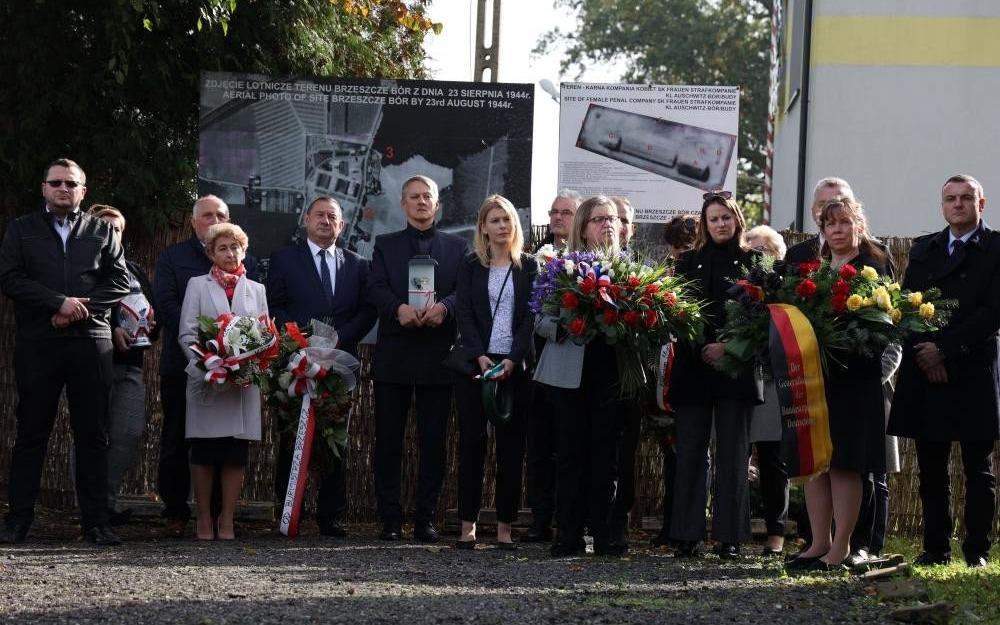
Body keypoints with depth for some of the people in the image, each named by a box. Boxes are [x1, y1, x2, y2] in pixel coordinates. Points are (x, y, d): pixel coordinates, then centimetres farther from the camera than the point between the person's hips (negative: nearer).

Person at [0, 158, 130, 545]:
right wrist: (60, 303, -12)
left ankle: (96, 522, 3)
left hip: (90, 342, 1)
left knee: (93, 434, 1)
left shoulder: (102, 231, 15)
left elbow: (120, 282, 6)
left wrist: (81, 309, -8)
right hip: (37, 343, -1)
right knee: (31, 433, 1)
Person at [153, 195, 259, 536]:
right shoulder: (172, 257, 8)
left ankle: (219, 513, 6)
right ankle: (175, 513, 7)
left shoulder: (245, 262, 16)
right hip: (182, 363, -2)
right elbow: (165, 305, -4)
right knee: (176, 442, 1)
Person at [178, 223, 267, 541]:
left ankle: (227, 520, 3)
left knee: (236, 453, -2)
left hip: (245, 381, 2)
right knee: (204, 452, -2)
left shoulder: (256, 290, 17)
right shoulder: (198, 285, 10)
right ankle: (204, 519, 5)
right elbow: (186, 334, 2)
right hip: (206, 380, -2)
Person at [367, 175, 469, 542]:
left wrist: (443, 306, -22)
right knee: (388, 440, 0)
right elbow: (375, 289, -1)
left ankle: (426, 519, 5)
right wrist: (399, 308, -21)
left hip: (437, 357, 0)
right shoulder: (386, 246, 13)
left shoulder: (457, 248, 13)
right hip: (393, 356, 0)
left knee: (434, 441, 1)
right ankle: (390, 519, 5)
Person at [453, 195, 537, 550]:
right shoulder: (471, 267, 9)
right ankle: (468, 525, 2)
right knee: (471, 442, -1)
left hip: (515, 365, 0)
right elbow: (464, 314, 1)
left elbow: (531, 317, 1)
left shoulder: (528, 267, 8)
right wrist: (480, 356, -12)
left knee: (511, 445, 0)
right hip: (475, 362, 0)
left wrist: (513, 359, -12)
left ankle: (504, 527, 3)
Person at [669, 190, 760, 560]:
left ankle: (730, 537, 2)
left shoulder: (752, 262, 6)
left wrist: (728, 346, -11)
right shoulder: (689, 262, 13)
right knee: (690, 450, 1)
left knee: (731, 453, 0)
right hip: (693, 366, 2)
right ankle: (688, 535, 3)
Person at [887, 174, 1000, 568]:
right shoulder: (923, 250, 15)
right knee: (931, 469, 6)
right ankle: (936, 548, 10)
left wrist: (945, 350, -13)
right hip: (925, 373, 4)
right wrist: (923, 354, -7)